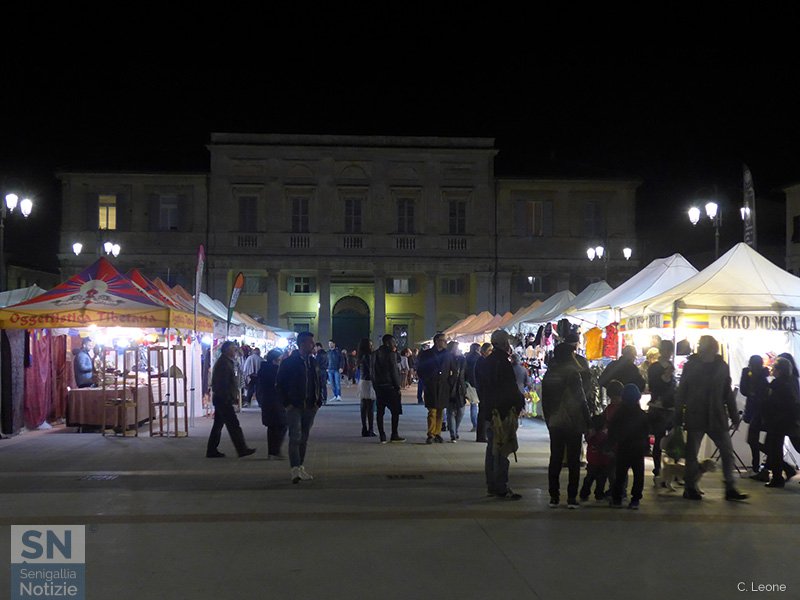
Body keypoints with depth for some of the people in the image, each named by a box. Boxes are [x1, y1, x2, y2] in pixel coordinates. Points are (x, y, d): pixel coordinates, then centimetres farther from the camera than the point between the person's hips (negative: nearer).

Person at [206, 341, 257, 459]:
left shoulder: (228, 362, 18)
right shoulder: (223, 362, -14)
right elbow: (223, 383, -21)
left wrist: (234, 396, 15)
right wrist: (231, 398, -19)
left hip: (220, 399, 11)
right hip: (223, 399, -11)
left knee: (218, 425, 12)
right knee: (233, 425, -8)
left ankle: (211, 451, 15)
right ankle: (242, 449, -6)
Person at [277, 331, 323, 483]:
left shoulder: (313, 362, 12)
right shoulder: (288, 363, -6)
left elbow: (318, 383, 18)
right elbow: (280, 384, -4)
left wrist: (318, 401, 6)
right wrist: (287, 403, -9)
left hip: (310, 407, 6)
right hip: (294, 407, -6)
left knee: (304, 438, 11)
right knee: (295, 437, -12)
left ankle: (300, 467, 21)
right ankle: (296, 470, -17)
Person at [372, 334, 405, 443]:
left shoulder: (375, 354, 10)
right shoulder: (391, 354, -9)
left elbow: (373, 371, 12)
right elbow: (394, 371, -12)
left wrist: (375, 386, 15)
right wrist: (397, 386, -7)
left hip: (379, 386, 6)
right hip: (390, 386, -6)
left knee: (380, 411, 5)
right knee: (395, 411, 2)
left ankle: (382, 436, 4)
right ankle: (394, 435, 1)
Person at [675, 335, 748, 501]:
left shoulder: (721, 366, 4)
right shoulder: (691, 365, -3)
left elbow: (727, 392, 9)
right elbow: (681, 391, -2)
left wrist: (734, 415, 6)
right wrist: (678, 415, -6)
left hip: (717, 417, 3)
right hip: (695, 416, -3)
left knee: (727, 451, 1)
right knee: (692, 452, 5)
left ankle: (730, 488, 8)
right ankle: (690, 488, 14)